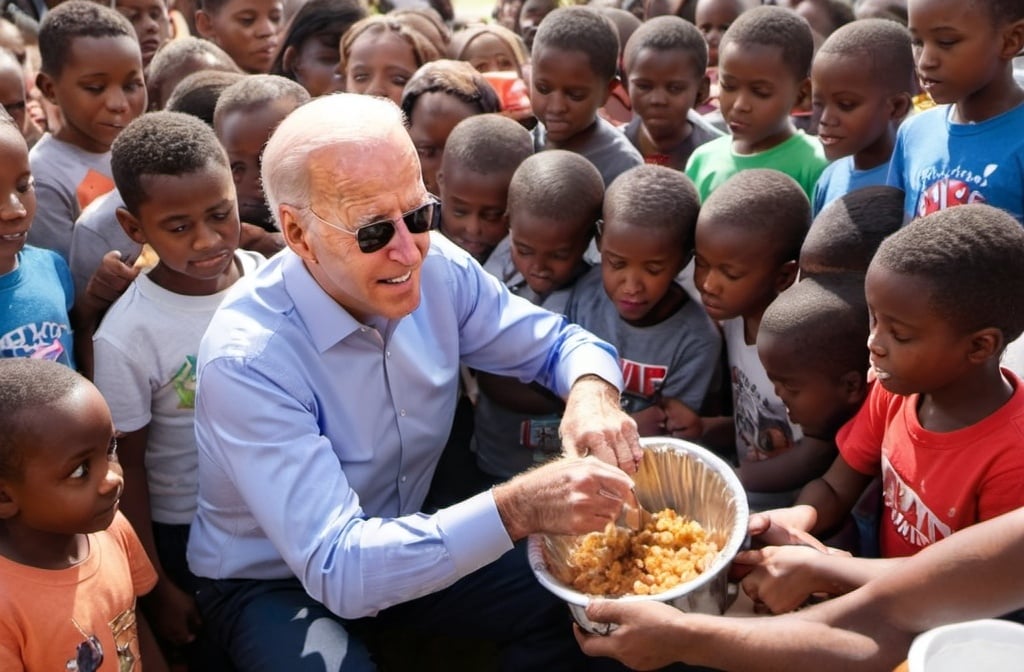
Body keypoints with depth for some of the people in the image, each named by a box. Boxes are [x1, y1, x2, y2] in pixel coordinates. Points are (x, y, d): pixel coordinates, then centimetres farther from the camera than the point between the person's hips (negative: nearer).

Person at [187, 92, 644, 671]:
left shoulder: (438, 269, -14)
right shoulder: (248, 360, -31)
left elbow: (559, 341, 0)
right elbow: (338, 570, -36)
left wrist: (591, 391, -25)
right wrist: (515, 510, -46)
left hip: (407, 541, 5)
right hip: (273, 584, -4)